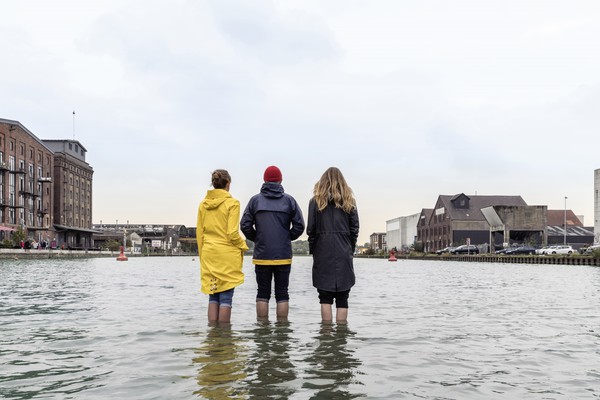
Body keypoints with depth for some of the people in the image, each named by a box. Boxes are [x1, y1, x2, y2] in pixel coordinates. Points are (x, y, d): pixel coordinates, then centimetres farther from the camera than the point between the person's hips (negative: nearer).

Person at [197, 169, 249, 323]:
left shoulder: (203, 204, 7)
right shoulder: (232, 203, -8)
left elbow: (199, 232, 9)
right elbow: (232, 233, -13)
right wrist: (243, 246, 5)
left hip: (208, 254, 5)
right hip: (227, 255, -5)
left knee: (213, 296, 11)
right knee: (226, 296, 0)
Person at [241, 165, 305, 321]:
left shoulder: (255, 200, 1)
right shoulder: (289, 200, 2)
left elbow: (245, 225, -3)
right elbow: (299, 225, -1)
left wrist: (256, 239, 12)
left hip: (262, 255, 0)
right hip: (284, 255, 0)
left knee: (263, 293, 7)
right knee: (282, 293, 6)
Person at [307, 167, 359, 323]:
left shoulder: (316, 201, 2)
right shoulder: (349, 201, 7)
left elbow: (311, 229, -1)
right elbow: (354, 229, 4)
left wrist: (313, 250, 7)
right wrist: (350, 249, 11)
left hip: (323, 253, -1)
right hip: (344, 254, 1)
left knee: (325, 298, 4)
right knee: (342, 299, 4)